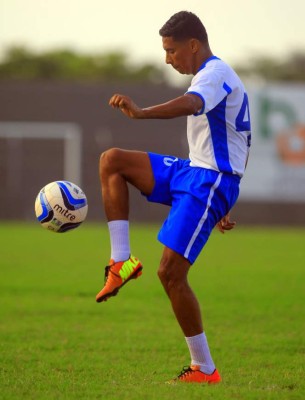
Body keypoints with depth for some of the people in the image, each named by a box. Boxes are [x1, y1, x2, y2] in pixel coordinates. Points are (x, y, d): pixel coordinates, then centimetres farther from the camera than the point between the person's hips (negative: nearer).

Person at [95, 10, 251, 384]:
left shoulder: (215, 73, -12)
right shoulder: (212, 76, 21)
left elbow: (190, 104, -37)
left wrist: (142, 113, -54)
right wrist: (220, 208, 28)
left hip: (210, 182, -10)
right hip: (192, 172, 10)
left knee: (171, 273, -13)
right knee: (111, 160, 3)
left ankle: (204, 369, -5)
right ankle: (122, 261, -5)